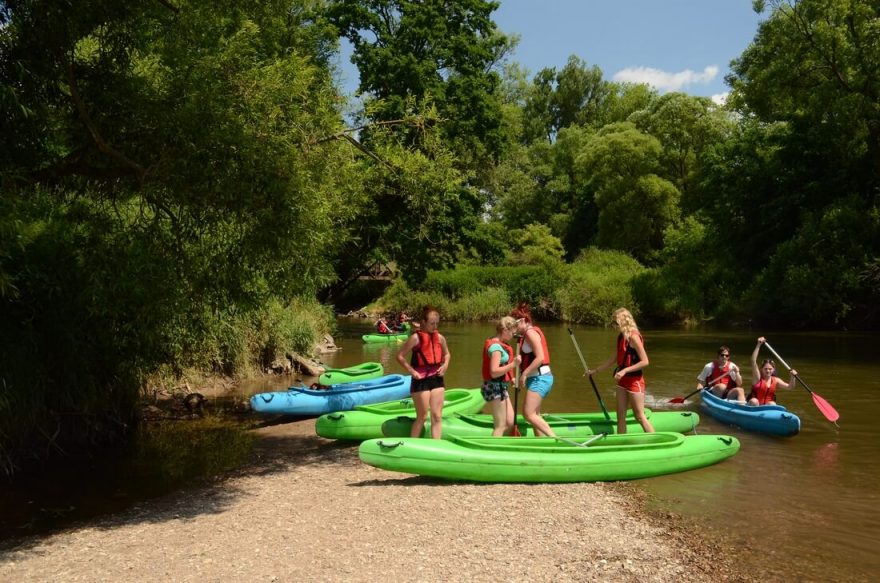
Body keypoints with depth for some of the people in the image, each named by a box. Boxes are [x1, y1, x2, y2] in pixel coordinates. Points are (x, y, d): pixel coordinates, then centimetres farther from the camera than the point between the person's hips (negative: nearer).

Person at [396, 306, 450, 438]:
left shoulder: (440, 338, 6)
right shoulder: (416, 338, -10)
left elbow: (446, 353, 24)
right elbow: (400, 356, -8)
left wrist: (445, 364, 5)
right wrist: (411, 370, -13)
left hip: (437, 379, 5)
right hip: (421, 380, -5)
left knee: (437, 416, 3)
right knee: (422, 417, 1)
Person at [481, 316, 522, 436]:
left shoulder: (499, 344, 13)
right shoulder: (496, 346, -18)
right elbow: (494, 372, -26)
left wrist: (511, 378, 10)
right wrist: (513, 364, -29)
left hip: (501, 387, 10)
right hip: (495, 387, -10)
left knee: (510, 423, 12)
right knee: (501, 426, -3)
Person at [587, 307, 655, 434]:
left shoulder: (633, 337, -17)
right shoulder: (621, 337, 9)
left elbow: (645, 361, -20)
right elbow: (614, 358, 19)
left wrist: (625, 370, -25)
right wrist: (595, 370, 22)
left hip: (634, 380, -8)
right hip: (623, 381, 8)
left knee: (640, 417, -2)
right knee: (621, 417, 9)